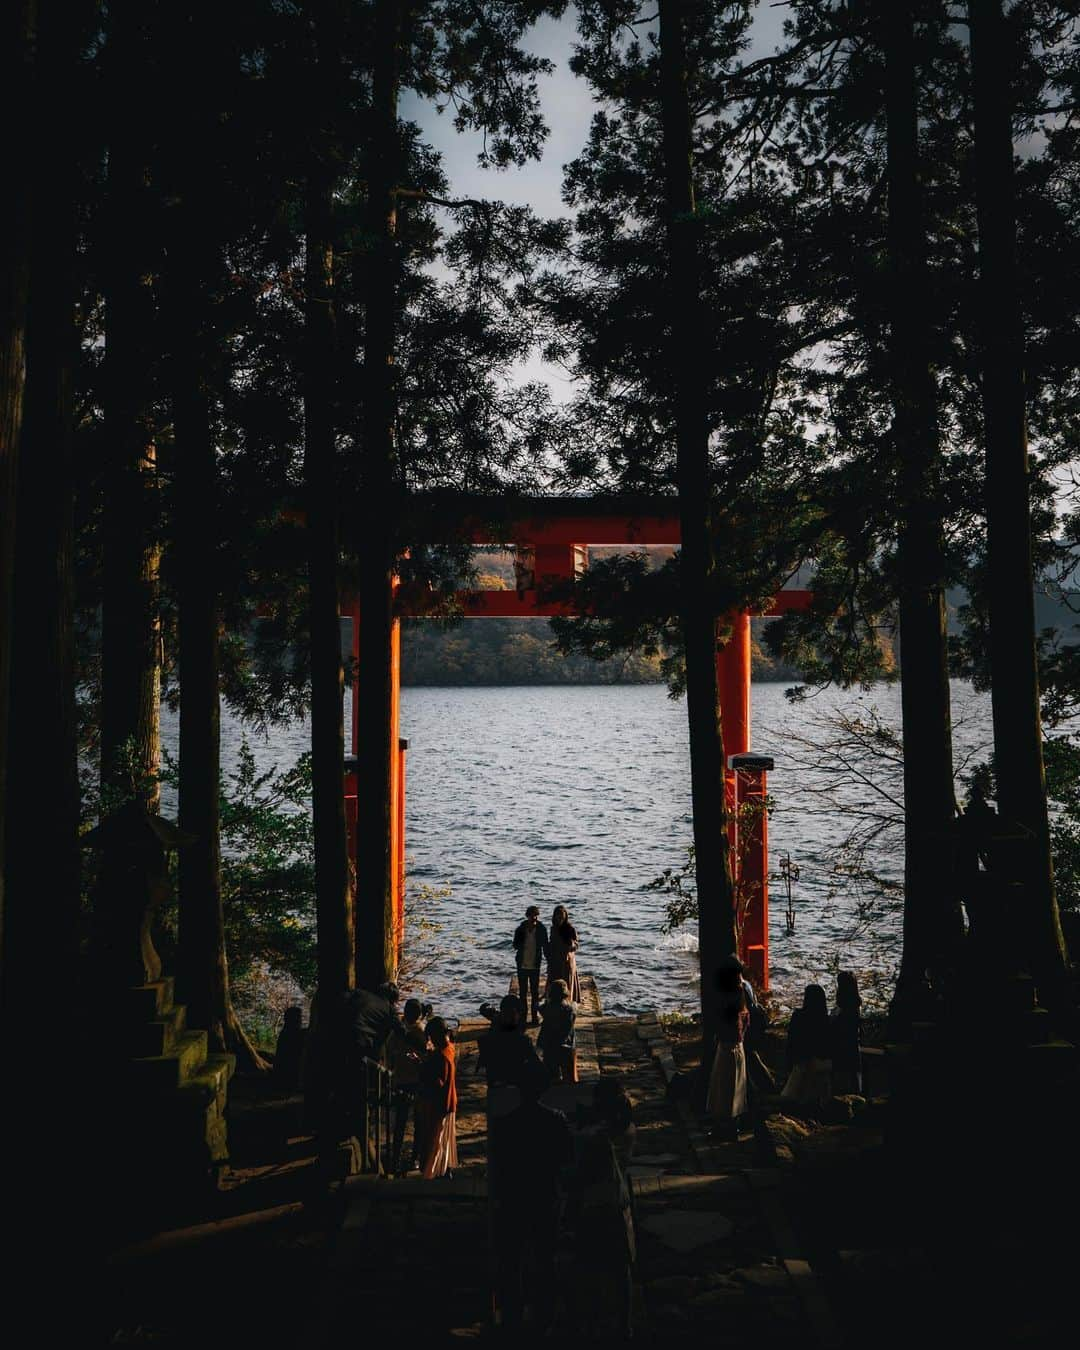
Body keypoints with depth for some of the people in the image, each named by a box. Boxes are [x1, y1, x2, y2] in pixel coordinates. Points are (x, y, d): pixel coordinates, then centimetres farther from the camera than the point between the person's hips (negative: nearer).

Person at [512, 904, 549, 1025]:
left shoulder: (541, 929, -8)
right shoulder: (520, 929, -7)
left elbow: (545, 947, 0)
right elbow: (515, 946, -2)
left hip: (535, 966, -1)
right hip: (522, 965, 1)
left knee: (535, 992, 6)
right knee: (522, 992, 11)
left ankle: (535, 1015, 17)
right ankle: (523, 1014, 23)